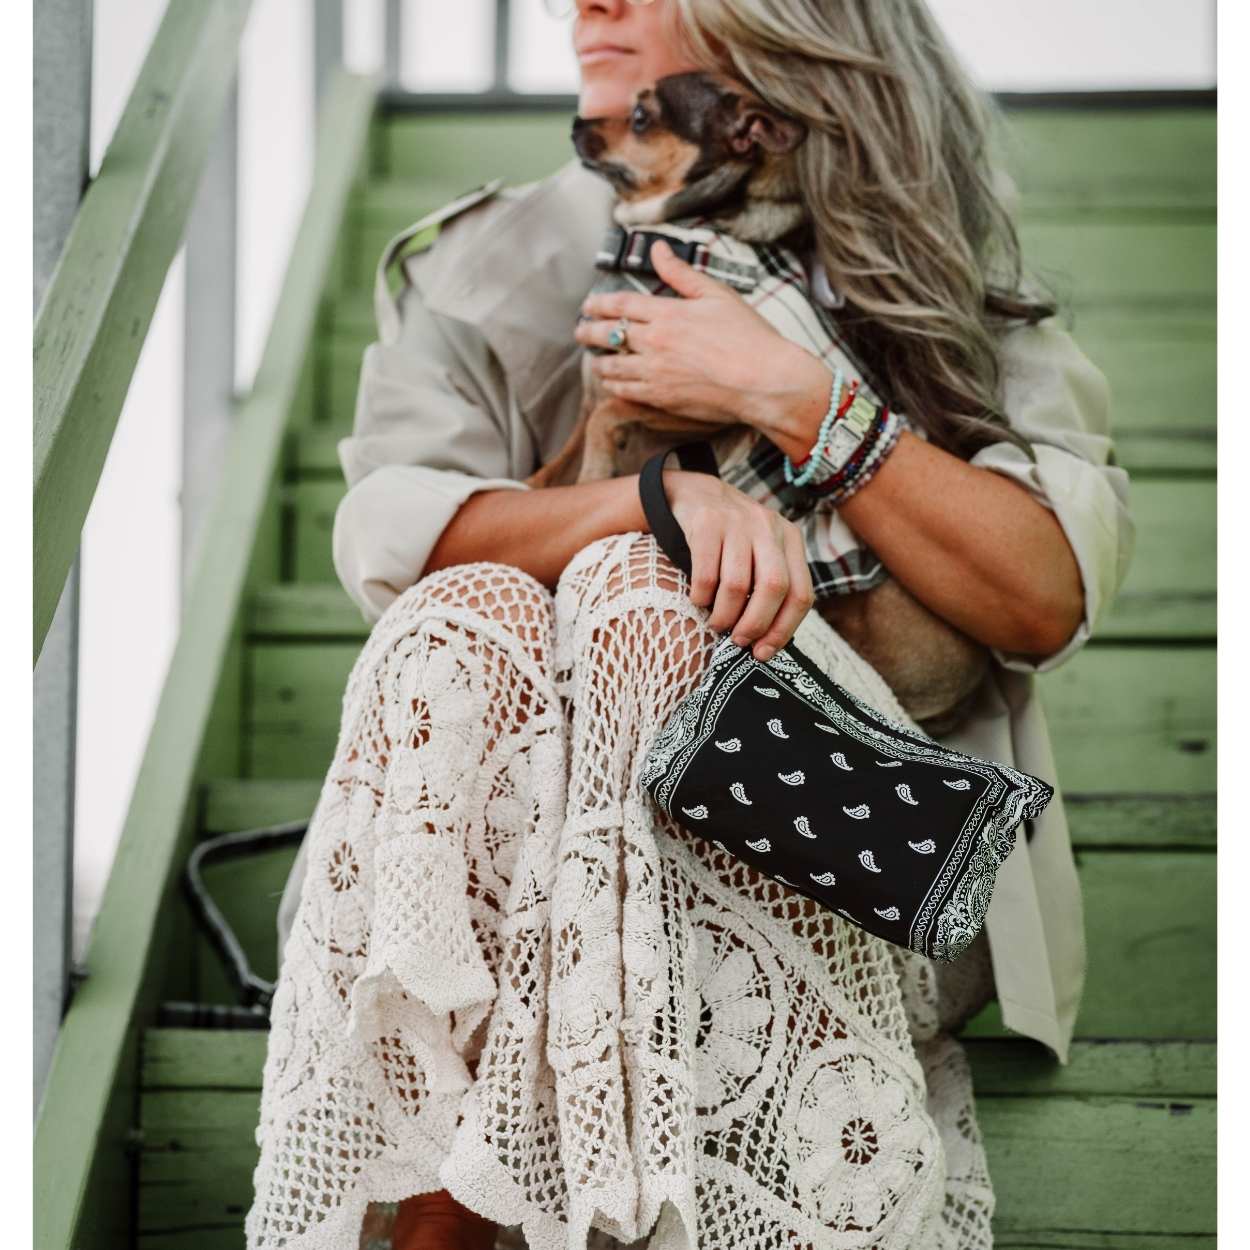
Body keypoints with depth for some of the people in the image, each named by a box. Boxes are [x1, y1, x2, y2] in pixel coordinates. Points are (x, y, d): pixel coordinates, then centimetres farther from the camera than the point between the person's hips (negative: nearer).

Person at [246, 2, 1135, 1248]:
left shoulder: (928, 288, 9)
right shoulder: (498, 257, 12)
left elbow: (1048, 602, -7)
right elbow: (385, 531, -7)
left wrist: (787, 396, -14)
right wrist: (667, 493, -24)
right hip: (509, 849, 2)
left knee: (636, 590, -28)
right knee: (464, 621, -29)